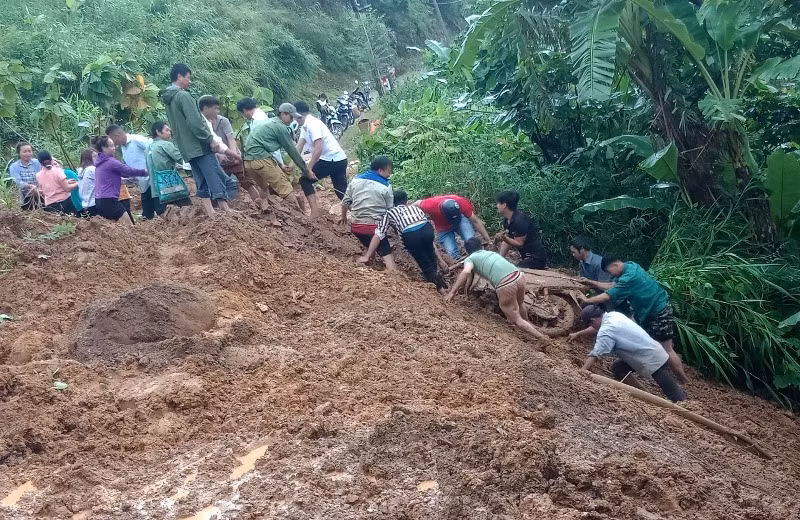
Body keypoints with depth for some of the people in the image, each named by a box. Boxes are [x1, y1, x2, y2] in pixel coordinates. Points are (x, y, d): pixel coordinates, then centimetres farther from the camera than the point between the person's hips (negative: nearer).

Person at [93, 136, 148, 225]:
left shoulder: (100, 162, 15)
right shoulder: (110, 162, -13)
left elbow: (122, 173, 19)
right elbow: (129, 171, -12)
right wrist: (145, 172, 2)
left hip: (99, 200, 10)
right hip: (109, 201, -10)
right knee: (130, 227, -6)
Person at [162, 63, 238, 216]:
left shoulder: (168, 99, 17)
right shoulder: (183, 95, -13)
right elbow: (195, 122, -20)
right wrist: (211, 139, -13)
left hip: (187, 149, 9)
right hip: (200, 146, -9)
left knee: (202, 182, 8)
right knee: (217, 178, -7)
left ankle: (211, 213, 5)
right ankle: (225, 209, -8)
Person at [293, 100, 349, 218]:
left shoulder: (312, 124, -16)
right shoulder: (305, 126, 13)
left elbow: (318, 149, -25)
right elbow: (299, 147, 14)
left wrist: (309, 168, -23)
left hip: (331, 159, -10)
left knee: (305, 180, -1)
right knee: (342, 191, 10)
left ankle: (315, 211, -6)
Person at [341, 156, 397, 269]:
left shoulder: (355, 180, 6)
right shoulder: (385, 187, -6)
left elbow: (345, 202, 11)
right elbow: (390, 210, -1)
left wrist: (344, 216, 28)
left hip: (356, 225, 5)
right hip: (374, 225, -5)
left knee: (370, 246, 28)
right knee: (386, 253, -4)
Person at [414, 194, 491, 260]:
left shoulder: (461, 202, -35)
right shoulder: (431, 205, -38)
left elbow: (475, 221, -27)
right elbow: (418, 203, -15)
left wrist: (489, 241, -26)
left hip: (461, 218, 0)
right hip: (443, 229, 0)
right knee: (452, 253, -16)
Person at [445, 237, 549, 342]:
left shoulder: (470, 259, 14)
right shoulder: (491, 252, 31)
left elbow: (466, 272, -6)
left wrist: (452, 292, -3)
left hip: (505, 285, -6)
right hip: (519, 276, 6)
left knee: (516, 319, 11)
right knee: (519, 303, 36)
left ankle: (541, 337, 3)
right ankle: (528, 323, 57)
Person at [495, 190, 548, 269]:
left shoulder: (519, 221, -24)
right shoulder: (506, 220, 6)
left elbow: (519, 243, -20)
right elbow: (507, 241, 9)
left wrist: (504, 238, -34)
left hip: (535, 257, -10)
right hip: (527, 256, 10)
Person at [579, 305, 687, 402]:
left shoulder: (606, 331, -22)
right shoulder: (613, 315, 4)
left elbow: (594, 356, -26)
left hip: (654, 360, -10)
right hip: (653, 352, 10)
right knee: (618, 368, 11)